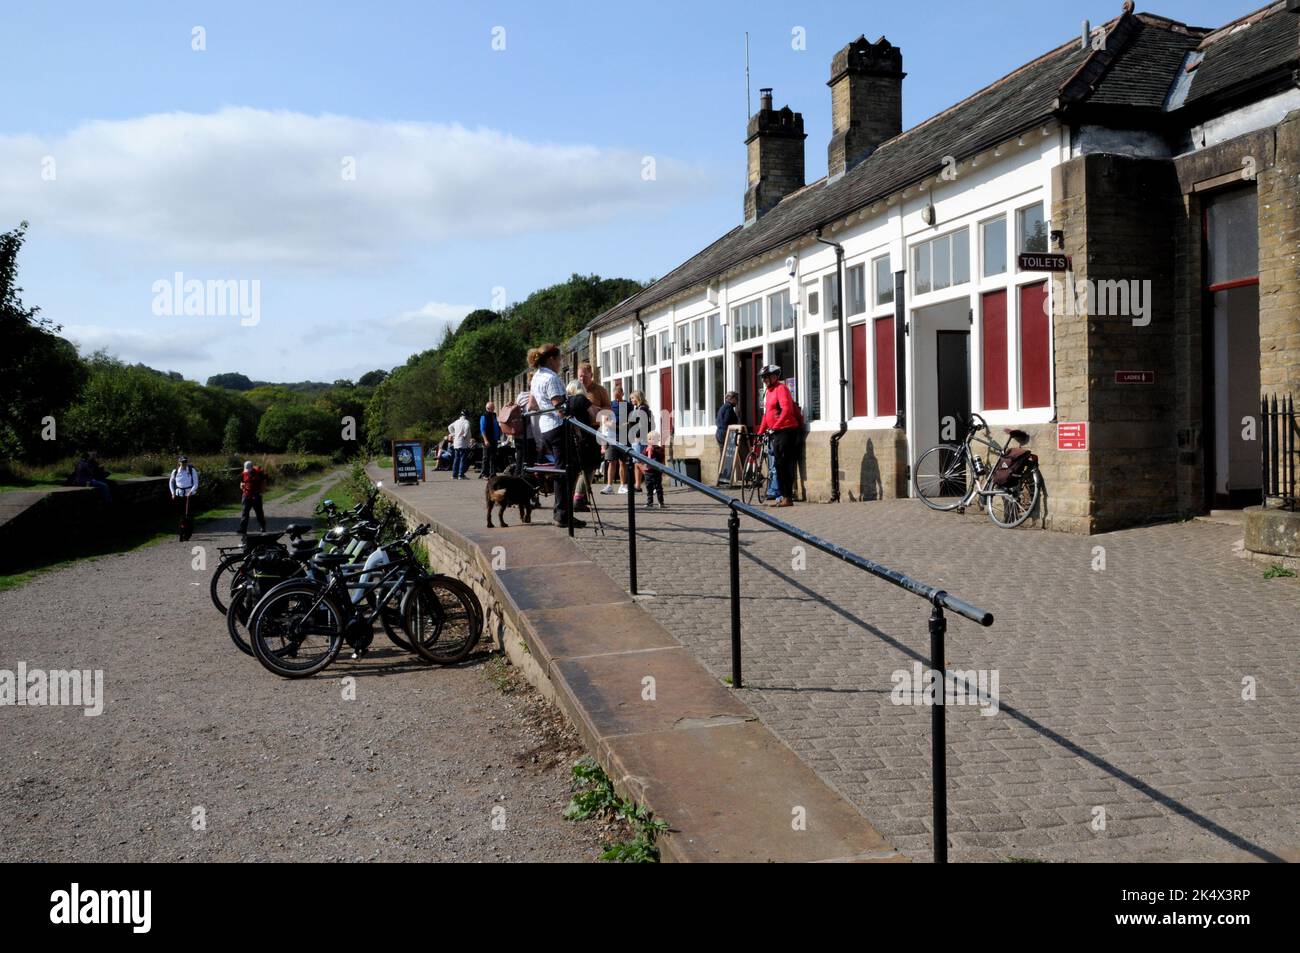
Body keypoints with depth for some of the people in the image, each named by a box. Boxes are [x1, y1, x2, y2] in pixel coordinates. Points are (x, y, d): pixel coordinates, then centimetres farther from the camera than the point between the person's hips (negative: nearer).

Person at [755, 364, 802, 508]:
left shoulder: (781, 389, -10)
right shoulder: (769, 391, 18)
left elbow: (786, 410, -22)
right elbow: (766, 414, 24)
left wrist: (775, 426, -27)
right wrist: (760, 432, 19)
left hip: (786, 430, -9)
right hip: (776, 432, 9)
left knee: (785, 465, -9)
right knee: (779, 465, 10)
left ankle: (788, 497, -7)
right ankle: (781, 496, 16)